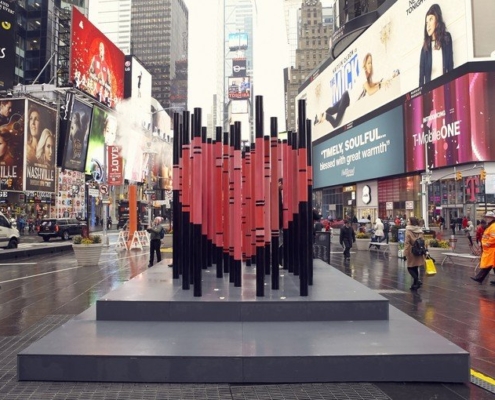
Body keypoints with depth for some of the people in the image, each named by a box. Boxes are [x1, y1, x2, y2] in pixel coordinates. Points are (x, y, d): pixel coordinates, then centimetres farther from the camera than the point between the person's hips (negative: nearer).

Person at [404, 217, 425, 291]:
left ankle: (417, 281, -14)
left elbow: (407, 243, -15)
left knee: (410, 268, 4)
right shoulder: (420, 231, 5)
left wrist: (405, 253, -12)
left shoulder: (408, 231, -12)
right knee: (415, 268, 13)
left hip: (411, 252, -6)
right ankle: (415, 284, 18)